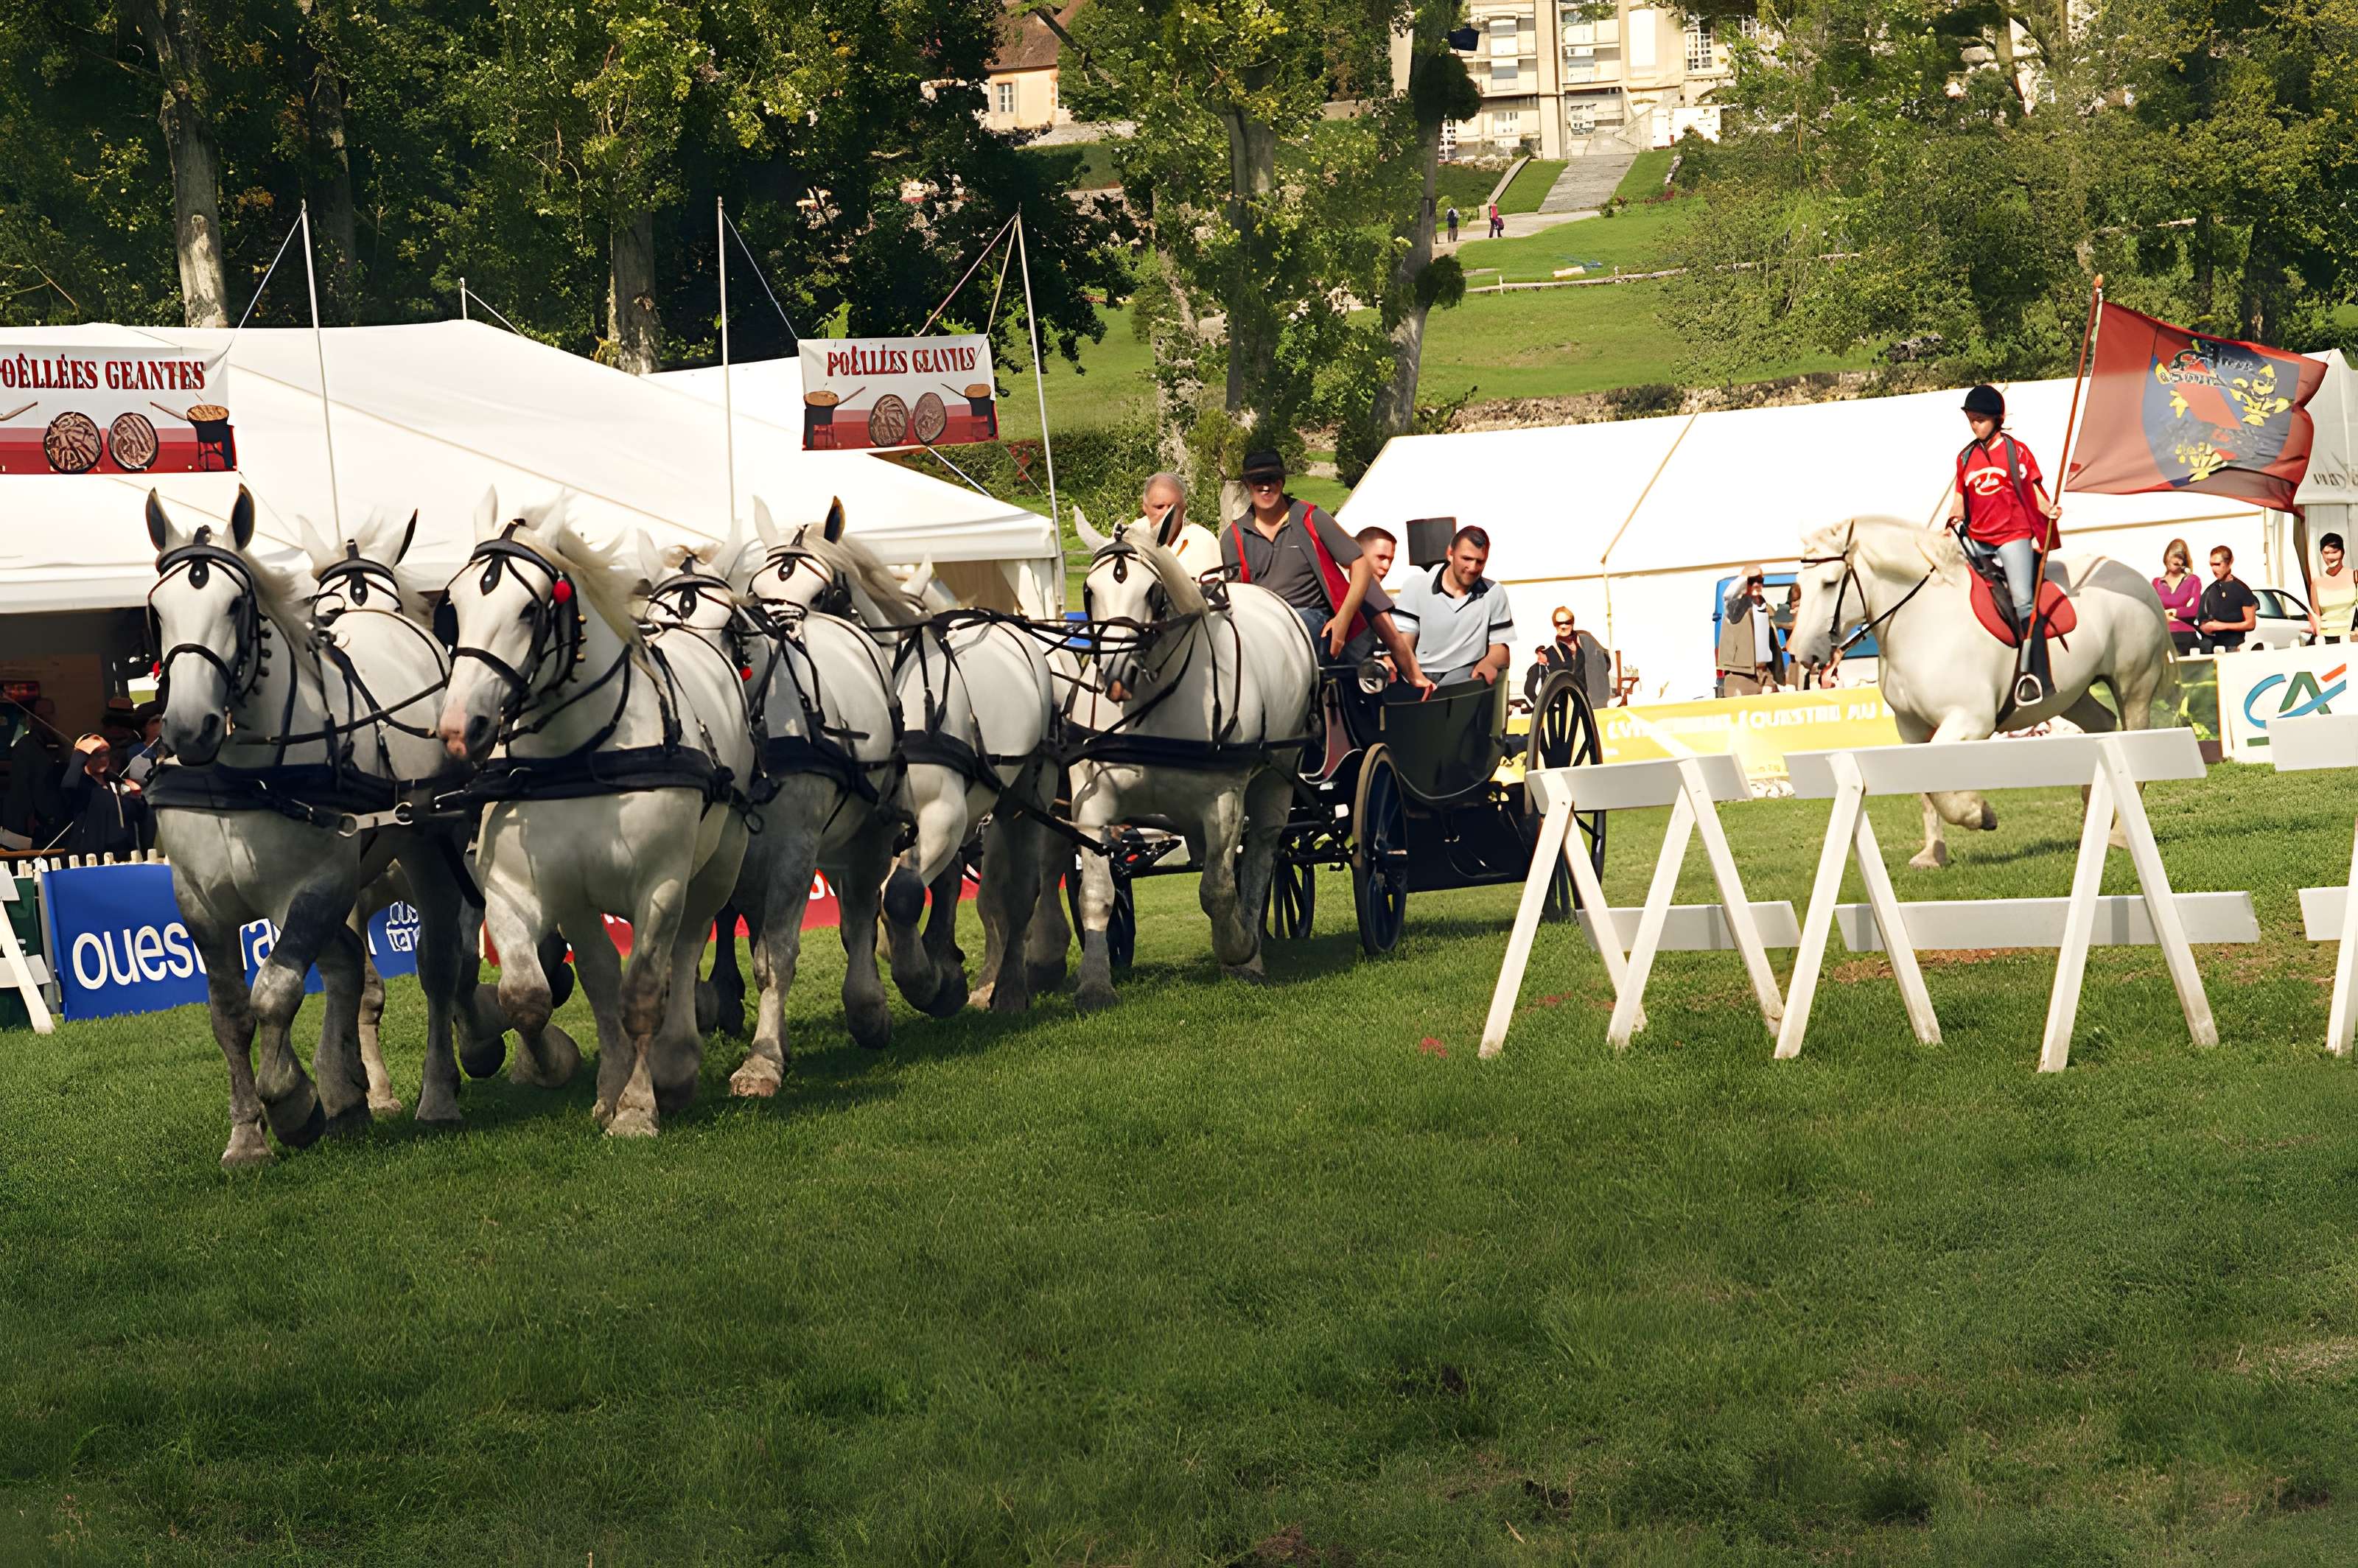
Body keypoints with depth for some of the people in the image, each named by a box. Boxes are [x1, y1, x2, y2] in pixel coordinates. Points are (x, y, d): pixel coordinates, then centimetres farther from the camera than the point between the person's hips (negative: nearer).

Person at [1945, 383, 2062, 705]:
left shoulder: (2015, 451, 1)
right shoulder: (1966, 458, 13)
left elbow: (2033, 491, 0)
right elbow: (1961, 501, 14)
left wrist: (2049, 510, -19)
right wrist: (1953, 522, -5)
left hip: (2013, 534, -5)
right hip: (1976, 539, 5)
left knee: (2023, 600, -16)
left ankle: (2033, 675, -20)